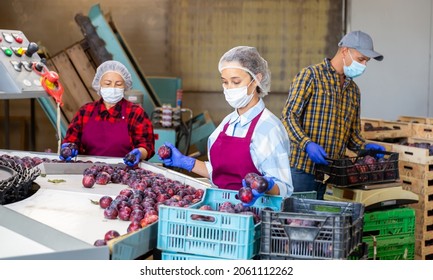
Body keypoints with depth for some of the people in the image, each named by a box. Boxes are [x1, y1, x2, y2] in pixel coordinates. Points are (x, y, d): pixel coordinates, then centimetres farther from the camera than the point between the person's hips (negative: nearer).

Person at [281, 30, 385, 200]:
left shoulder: (353, 90, 17)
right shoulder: (310, 76, -4)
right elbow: (288, 116, -11)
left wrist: (364, 147, 2)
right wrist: (307, 144, -26)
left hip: (333, 172, 6)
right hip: (302, 168, -6)